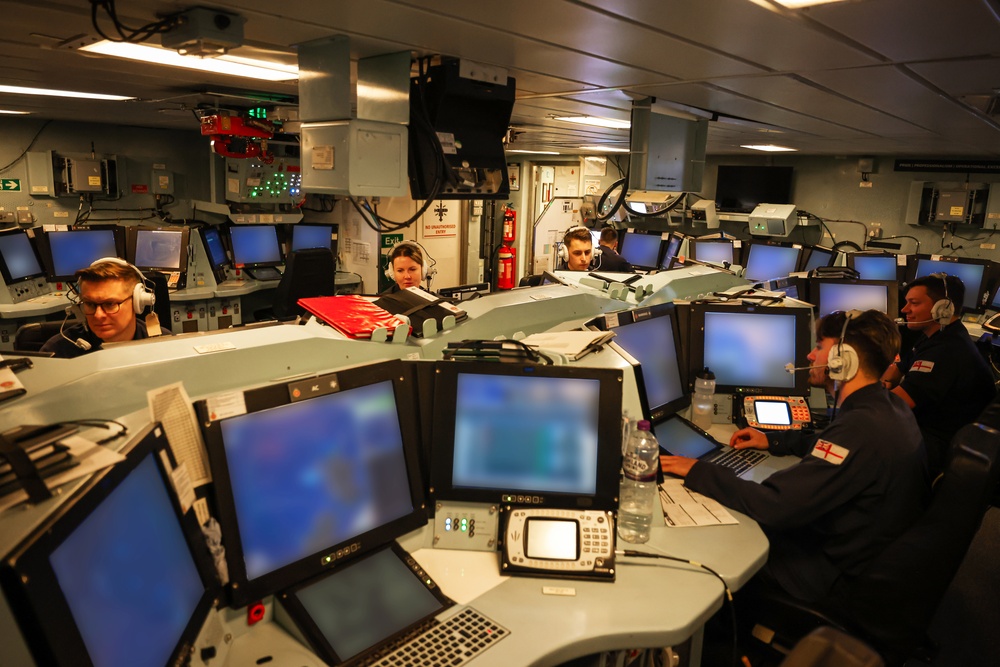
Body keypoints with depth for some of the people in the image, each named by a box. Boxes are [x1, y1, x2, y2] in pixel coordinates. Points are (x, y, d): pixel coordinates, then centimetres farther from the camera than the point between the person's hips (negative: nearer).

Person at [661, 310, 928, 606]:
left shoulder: (860, 427, -33)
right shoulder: (890, 405, 0)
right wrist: (773, 441, 15)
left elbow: (773, 506, -35)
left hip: (837, 573, -9)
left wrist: (698, 472, -25)